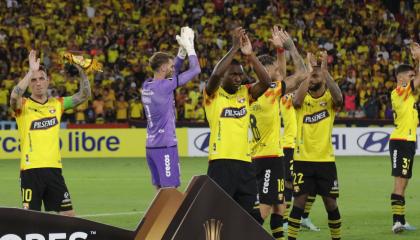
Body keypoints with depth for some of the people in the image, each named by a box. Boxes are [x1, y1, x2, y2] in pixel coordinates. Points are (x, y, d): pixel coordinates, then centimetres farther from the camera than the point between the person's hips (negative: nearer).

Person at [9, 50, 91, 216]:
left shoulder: (57, 104, 11)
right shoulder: (23, 105, -2)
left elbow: (84, 95, 7)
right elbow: (14, 96, -24)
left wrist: (81, 71, -7)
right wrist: (31, 71, -30)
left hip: (54, 168, 4)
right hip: (31, 170, -4)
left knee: (68, 215, 6)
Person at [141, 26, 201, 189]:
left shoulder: (147, 86, 8)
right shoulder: (164, 86, -15)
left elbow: (172, 73, 24)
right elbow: (195, 70, -8)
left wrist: (182, 50, 18)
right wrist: (189, 46, 4)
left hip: (151, 146, 8)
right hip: (165, 146, -8)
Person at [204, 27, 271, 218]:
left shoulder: (245, 93, 13)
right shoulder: (213, 95, 0)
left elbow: (266, 82, -2)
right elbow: (215, 75, -20)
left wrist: (250, 55, -11)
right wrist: (234, 48, -17)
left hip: (244, 161, 6)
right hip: (221, 161, -5)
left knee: (246, 213, 10)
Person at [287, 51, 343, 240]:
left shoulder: (329, 98, -1)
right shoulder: (303, 97, 0)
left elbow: (338, 98, -25)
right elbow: (296, 101, -24)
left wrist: (325, 71, -30)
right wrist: (308, 73, -27)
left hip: (326, 160, 1)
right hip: (303, 159, 0)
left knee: (331, 203, 6)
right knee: (299, 202, -4)